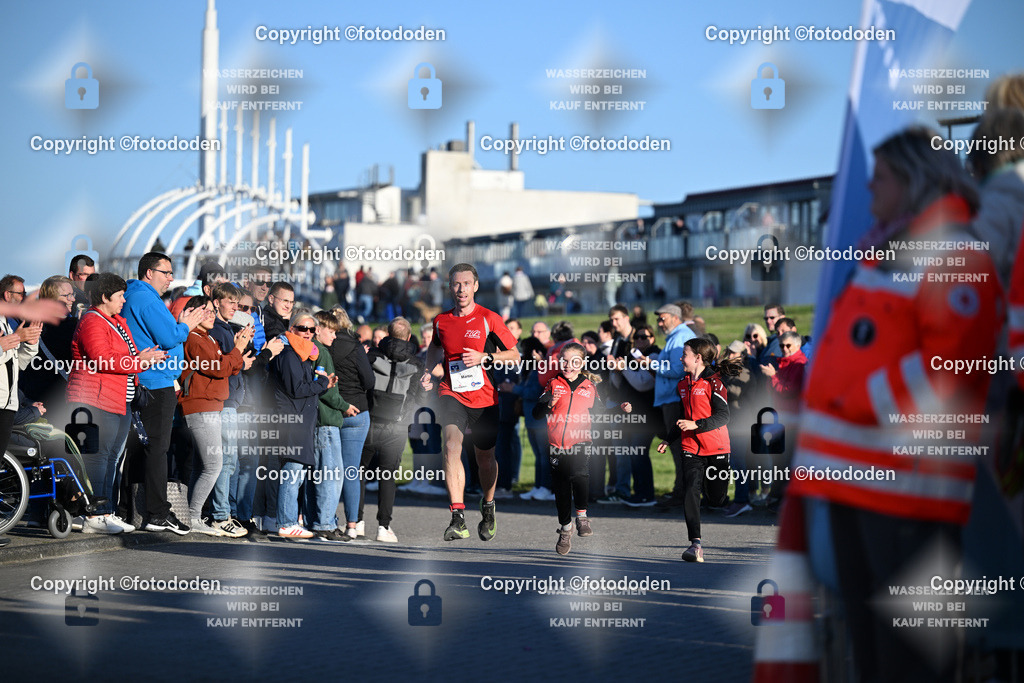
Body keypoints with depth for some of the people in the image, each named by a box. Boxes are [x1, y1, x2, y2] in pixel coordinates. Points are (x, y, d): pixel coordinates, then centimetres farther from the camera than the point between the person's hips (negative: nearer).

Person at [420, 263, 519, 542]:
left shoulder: (489, 319, -5)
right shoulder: (441, 321, 5)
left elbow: (514, 354, 0)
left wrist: (484, 358, -15)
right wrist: (428, 371, 10)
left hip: (484, 397, 0)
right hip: (452, 393, 1)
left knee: (485, 457, 12)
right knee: (452, 446, -24)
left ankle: (487, 507, 42)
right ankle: (458, 518, -30)